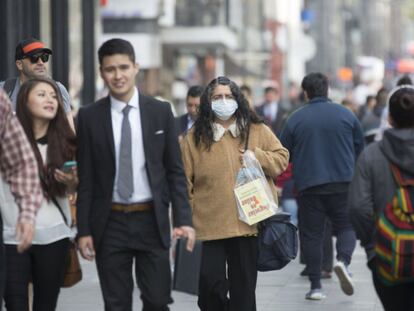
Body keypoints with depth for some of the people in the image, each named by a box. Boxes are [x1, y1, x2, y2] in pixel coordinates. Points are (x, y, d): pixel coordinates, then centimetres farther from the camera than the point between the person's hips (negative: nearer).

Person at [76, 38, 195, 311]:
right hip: (110, 223, 0)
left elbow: (175, 171, 4)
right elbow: (86, 178, 3)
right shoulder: (89, 117, 2)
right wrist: (84, 230, -1)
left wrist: (184, 219, -5)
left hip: (152, 221, 0)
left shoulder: (160, 112, 3)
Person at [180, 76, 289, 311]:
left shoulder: (257, 131, 7)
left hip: (247, 222, 2)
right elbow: (185, 181, 3)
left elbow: (282, 158, 11)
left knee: (243, 287, 8)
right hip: (209, 226, -1)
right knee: (210, 283, -11)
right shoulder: (194, 137, 3)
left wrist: (257, 156, -7)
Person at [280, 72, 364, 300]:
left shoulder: (295, 119, -1)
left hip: (308, 185, 0)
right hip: (343, 183, 0)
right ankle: (343, 260, -17)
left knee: (311, 234, 5)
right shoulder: (345, 114, 2)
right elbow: (360, 147, 10)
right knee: (346, 226, 13)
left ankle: (315, 286, 3)